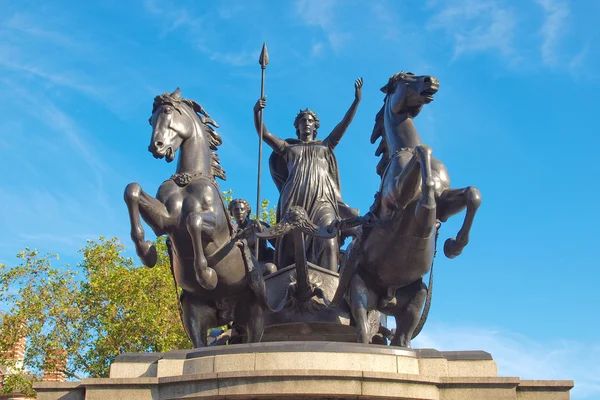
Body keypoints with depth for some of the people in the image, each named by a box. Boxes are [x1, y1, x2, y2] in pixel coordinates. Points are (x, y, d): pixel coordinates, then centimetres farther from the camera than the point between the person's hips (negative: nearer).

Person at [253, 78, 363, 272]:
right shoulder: (288, 148, 25)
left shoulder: (325, 146, 26)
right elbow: (264, 134, 15)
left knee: (328, 242, -19)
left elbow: (343, 125, 17)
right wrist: (257, 112, -2)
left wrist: (356, 100, 7)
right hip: (295, 201, 1)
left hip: (322, 199, -1)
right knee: (291, 246, -7)